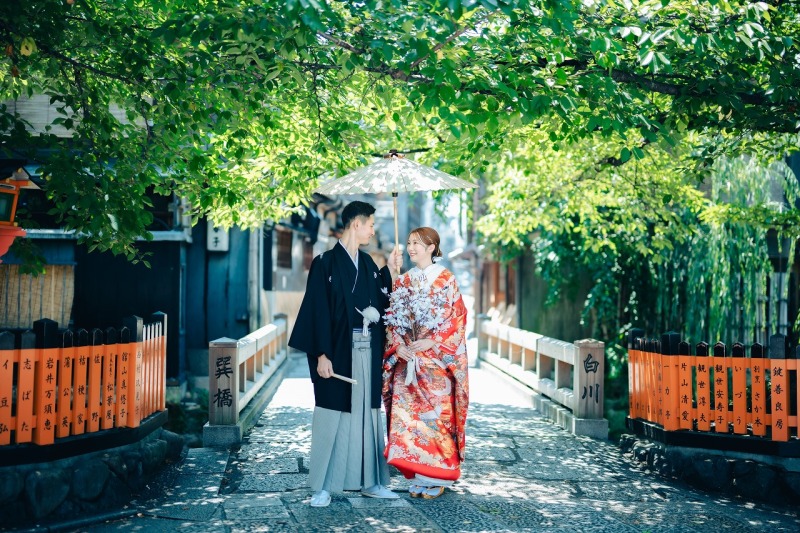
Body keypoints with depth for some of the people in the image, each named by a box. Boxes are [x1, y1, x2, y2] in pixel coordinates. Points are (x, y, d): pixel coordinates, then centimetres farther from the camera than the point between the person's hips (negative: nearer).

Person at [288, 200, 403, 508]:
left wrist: (390, 271, 7)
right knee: (331, 416, -1)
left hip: (367, 351, 6)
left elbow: (381, 302, 12)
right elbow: (318, 311, -11)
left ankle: (370, 481, 20)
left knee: (367, 413, 10)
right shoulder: (326, 263, -7)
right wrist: (322, 355, -17)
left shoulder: (368, 263, 13)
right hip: (338, 351, -6)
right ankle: (323, 487, 9)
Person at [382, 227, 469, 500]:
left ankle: (435, 477, 7)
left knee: (435, 413, -4)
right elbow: (391, 319, 10)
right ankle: (417, 476, 10)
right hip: (406, 359, 4)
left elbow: (456, 318, -6)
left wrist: (431, 342, -15)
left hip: (436, 360, -4)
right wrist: (398, 345, -6)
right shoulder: (403, 281, 11)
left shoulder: (446, 279, -1)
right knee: (407, 414, 0)